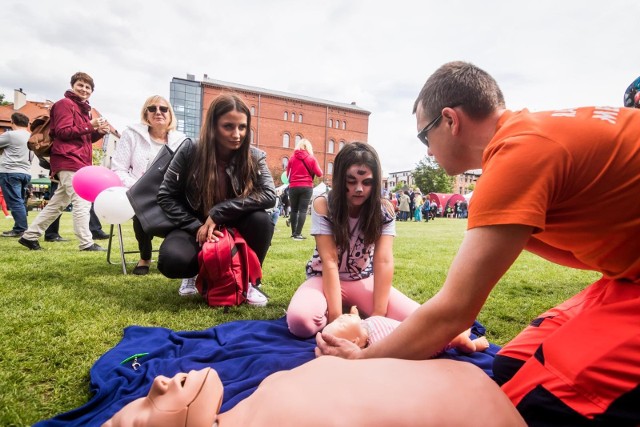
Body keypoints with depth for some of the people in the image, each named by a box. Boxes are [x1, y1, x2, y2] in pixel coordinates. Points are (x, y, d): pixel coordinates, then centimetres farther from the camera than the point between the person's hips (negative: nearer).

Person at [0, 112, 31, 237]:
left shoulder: (10, 135, -9)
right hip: (26, 173, 7)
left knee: (15, 202, -6)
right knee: (20, 201, 12)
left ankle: (20, 229, -7)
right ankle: (21, 228, 13)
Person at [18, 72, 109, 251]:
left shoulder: (83, 109, 25)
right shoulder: (65, 104, -4)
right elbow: (63, 132, -15)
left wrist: (99, 132, 4)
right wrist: (89, 125, -19)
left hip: (79, 161, 10)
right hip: (69, 160, -10)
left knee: (57, 203, 14)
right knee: (82, 201, -13)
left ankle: (29, 236, 23)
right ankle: (86, 243, -10)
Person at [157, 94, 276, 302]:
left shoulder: (255, 157, -10)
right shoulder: (190, 151, -12)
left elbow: (269, 195, -24)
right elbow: (166, 195, -8)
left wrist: (218, 213, -29)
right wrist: (196, 227, -20)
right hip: (196, 229, 0)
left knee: (261, 219, -32)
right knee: (171, 262, -31)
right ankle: (199, 272, 8)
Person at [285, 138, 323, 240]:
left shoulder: (292, 158, 4)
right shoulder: (311, 158, -1)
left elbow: (288, 173, 12)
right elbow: (319, 174, -3)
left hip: (293, 187, 2)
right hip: (306, 187, -2)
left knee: (294, 210, 12)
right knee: (303, 210, -2)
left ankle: (293, 233, 15)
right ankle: (298, 234, -8)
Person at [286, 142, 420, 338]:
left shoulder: (384, 209, -12)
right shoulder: (323, 205, -18)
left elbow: (384, 261, -19)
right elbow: (329, 261, -23)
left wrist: (378, 315, -28)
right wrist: (336, 318, -29)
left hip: (364, 279, 2)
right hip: (325, 279, -1)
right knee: (299, 320, -33)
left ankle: (358, 313, 3)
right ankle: (348, 311, -2)